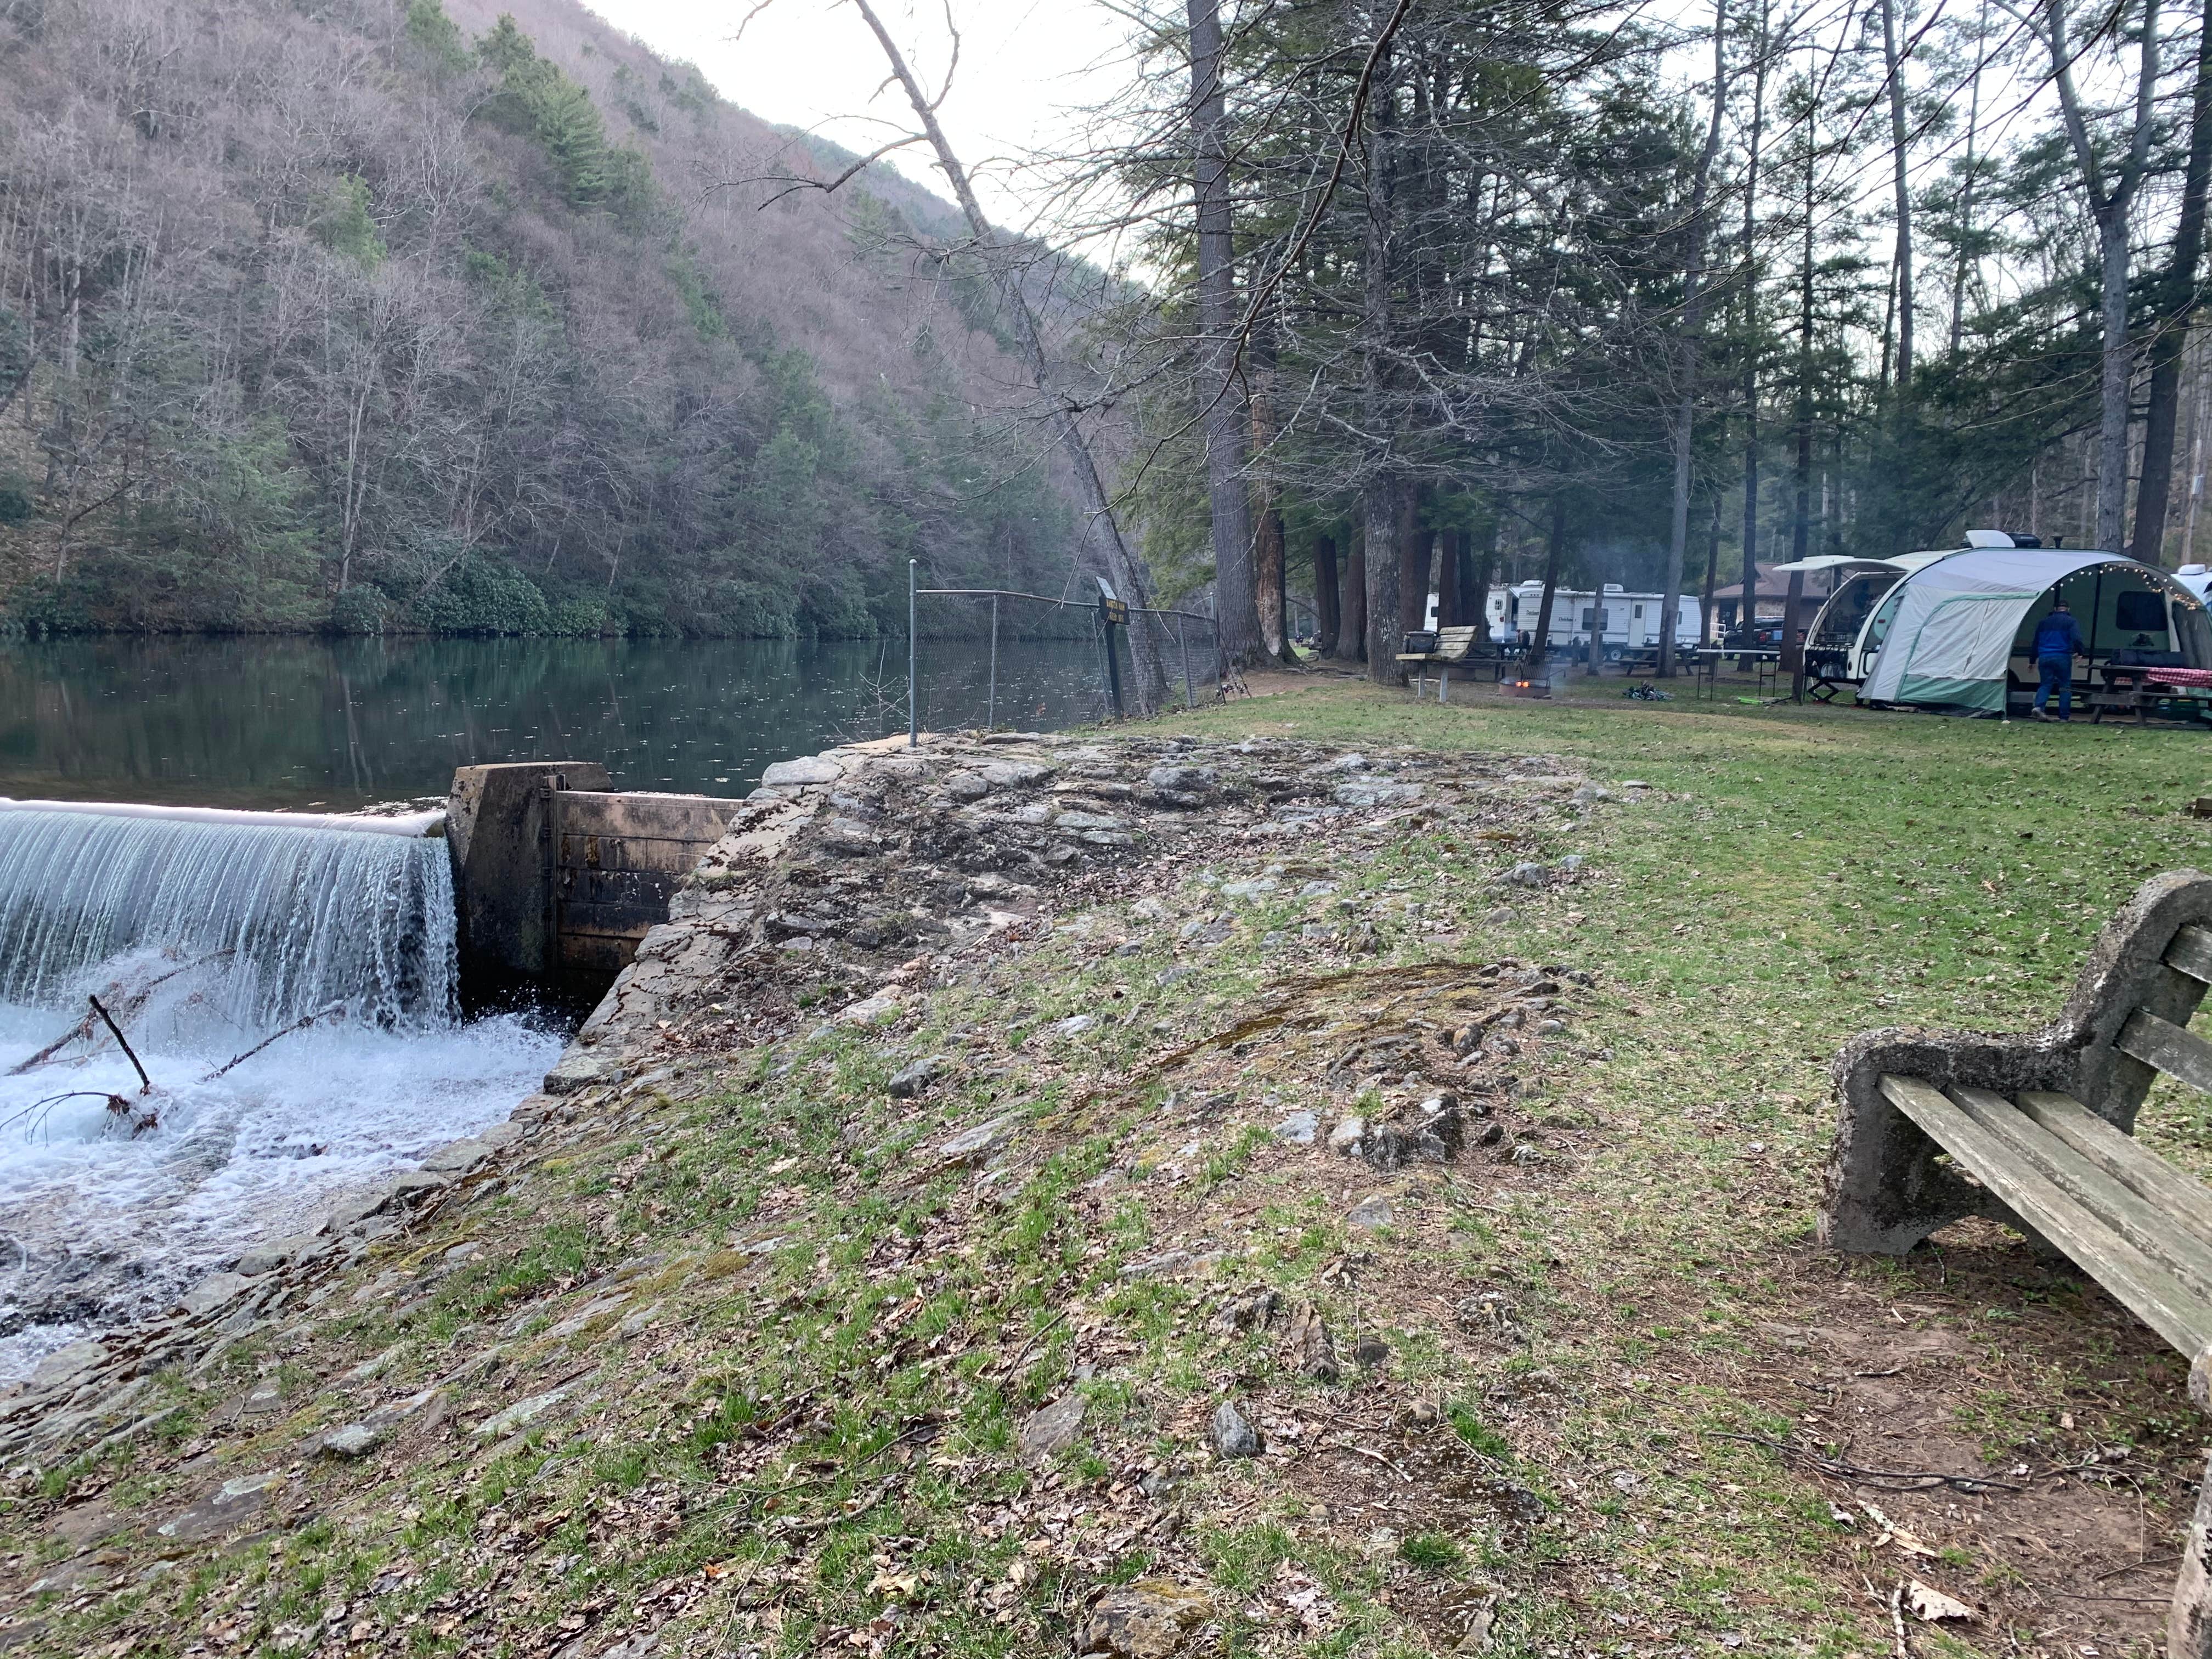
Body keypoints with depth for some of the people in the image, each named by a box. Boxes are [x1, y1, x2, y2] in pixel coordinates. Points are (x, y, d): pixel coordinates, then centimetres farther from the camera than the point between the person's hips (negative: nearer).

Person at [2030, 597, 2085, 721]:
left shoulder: (2043, 622, 17)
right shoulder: (2071, 622, 3)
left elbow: (2035, 643, 20)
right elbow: (2077, 639, -14)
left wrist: (2033, 660, 25)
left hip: (2044, 658, 3)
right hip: (2062, 658, -3)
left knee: (2045, 684, 7)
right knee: (2065, 686, 6)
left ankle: (2039, 706, -21)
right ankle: (2064, 716, 4)